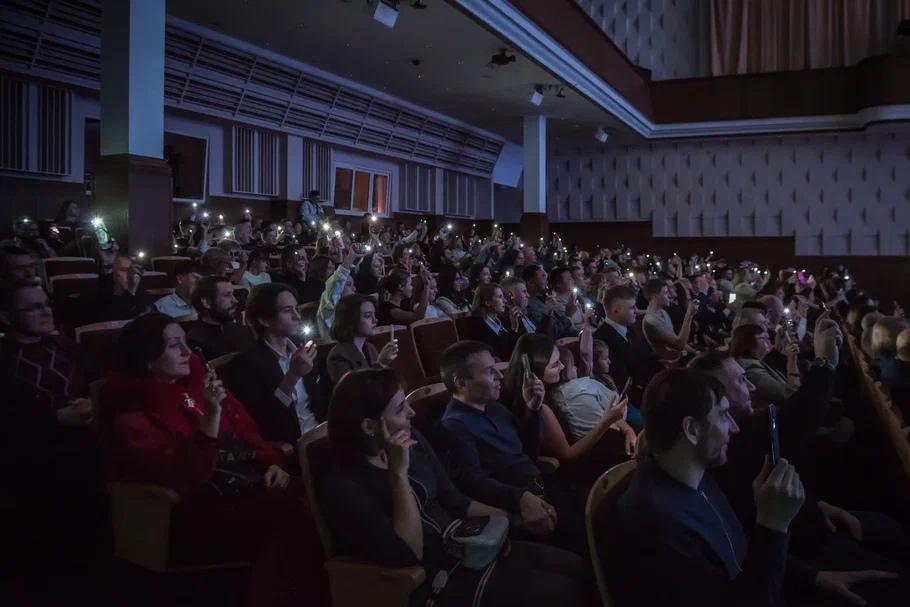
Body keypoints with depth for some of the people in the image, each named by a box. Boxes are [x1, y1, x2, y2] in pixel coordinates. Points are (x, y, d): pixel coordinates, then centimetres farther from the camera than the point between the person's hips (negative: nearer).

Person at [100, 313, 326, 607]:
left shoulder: (194, 381, 13)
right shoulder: (133, 420, -6)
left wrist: (272, 464, 3)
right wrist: (211, 414, -24)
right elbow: (186, 480, -18)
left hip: (253, 485, 7)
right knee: (293, 513, -30)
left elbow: (246, 430, 20)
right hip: (205, 511, -6)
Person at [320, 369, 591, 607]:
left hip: (465, 547, 7)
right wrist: (399, 473, -27)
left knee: (578, 569, -2)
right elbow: (409, 554, -23)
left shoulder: (413, 441, 2)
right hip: (431, 580, -7)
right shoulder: (343, 487, -19)